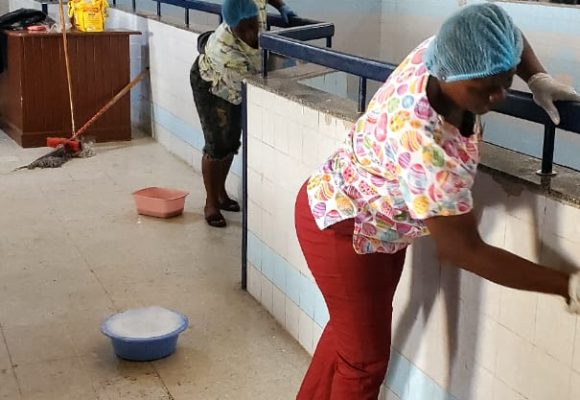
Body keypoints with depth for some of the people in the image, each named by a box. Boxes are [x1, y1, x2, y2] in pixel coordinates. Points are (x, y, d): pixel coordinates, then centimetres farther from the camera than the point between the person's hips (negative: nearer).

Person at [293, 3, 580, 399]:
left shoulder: (442, 53, -19)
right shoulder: (425, 146, -41)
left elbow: (504, 38, 6)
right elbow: (466, 251, -32)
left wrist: (539, 78, -11)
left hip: (379, 225, 9)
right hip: (342, 228, -9)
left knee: (352, 329, 25)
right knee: (366, 356, 5)